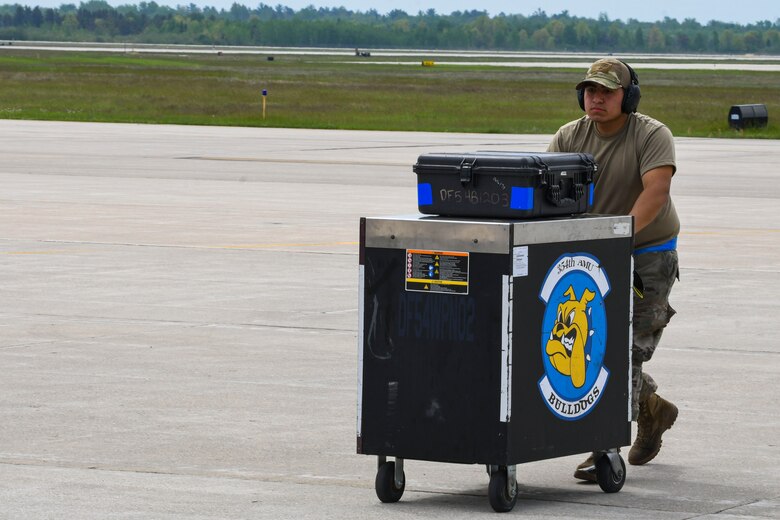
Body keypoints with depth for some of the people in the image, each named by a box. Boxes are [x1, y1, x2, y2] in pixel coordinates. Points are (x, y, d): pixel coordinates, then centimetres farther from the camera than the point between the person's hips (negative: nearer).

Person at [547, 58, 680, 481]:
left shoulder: (652, 136, -13)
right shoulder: (569, 137, 2)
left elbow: (656, 190, -27)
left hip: (648, 255, -6)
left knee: (625, 348, -11)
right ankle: (653, 409, 34)